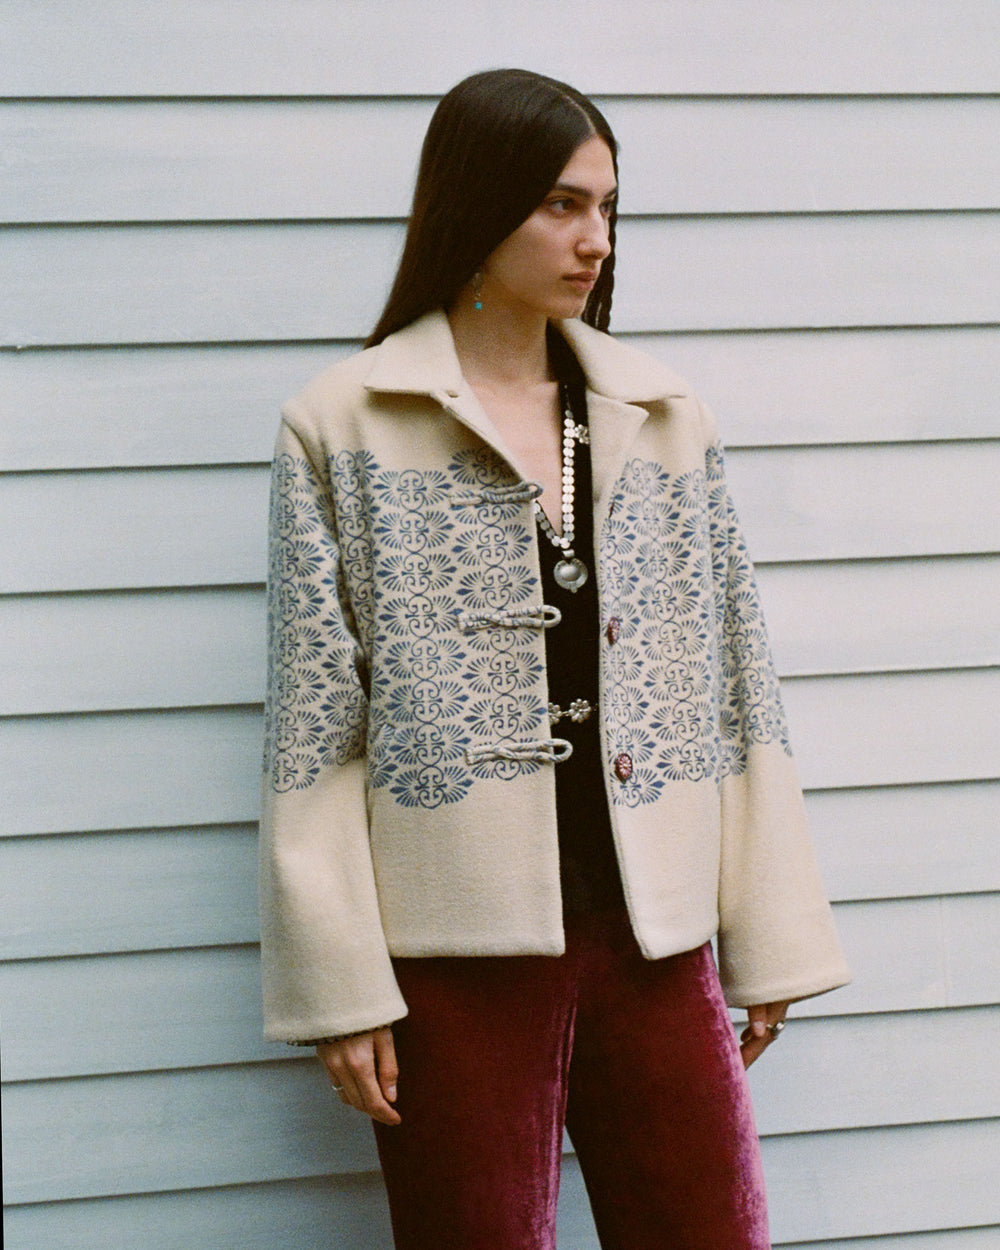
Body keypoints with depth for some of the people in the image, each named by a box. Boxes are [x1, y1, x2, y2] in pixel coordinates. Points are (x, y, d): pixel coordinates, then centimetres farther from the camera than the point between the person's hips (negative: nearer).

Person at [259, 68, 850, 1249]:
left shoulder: (665, 418, 10)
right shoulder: (341, 427, 0)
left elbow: (736, 689, 11)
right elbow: (315, 727, -3)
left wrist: (770, 936, 8)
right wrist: (341, 987, -8)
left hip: (656, 932, 3)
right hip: (459, 948, -3)